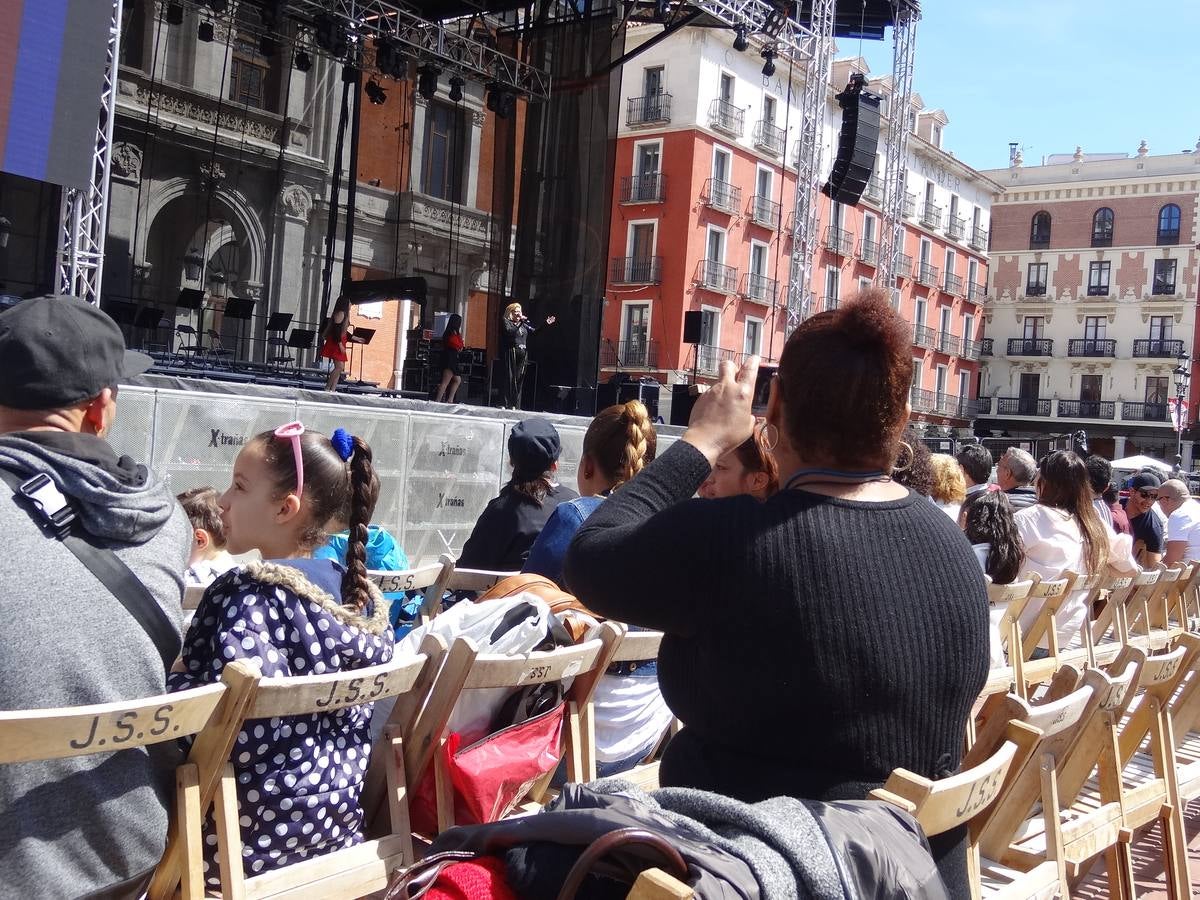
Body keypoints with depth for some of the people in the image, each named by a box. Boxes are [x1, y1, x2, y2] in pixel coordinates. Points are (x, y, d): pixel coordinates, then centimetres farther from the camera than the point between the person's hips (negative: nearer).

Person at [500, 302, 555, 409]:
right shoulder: (506, 322, 1)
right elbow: (509, 332, -17)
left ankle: (516, 406, 7)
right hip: (511, 355, -6)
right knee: (510, 379, -7)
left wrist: (546, 324, 18)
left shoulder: (523, 325, 19)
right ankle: (508, 405, -6)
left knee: (520, 380, 5)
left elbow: (534, 331, 21)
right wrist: (520, 323, -20)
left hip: (522, 355, 6)